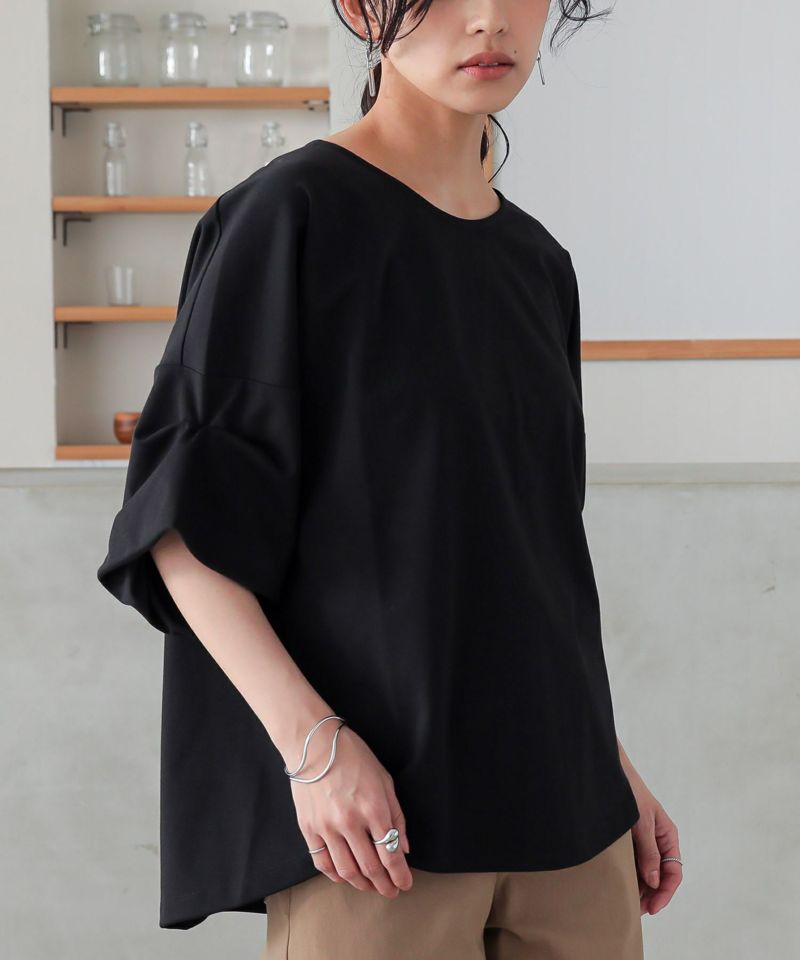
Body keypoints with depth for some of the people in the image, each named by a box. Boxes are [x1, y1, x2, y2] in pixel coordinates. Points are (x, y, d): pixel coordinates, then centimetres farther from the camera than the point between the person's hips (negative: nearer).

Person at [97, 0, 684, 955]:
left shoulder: (537, 265, 13)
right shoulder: (295, 213, -6)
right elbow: (177, 517, -11)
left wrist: (613, 767, 16)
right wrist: (312, 741, -20)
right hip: (370, 814, -6)